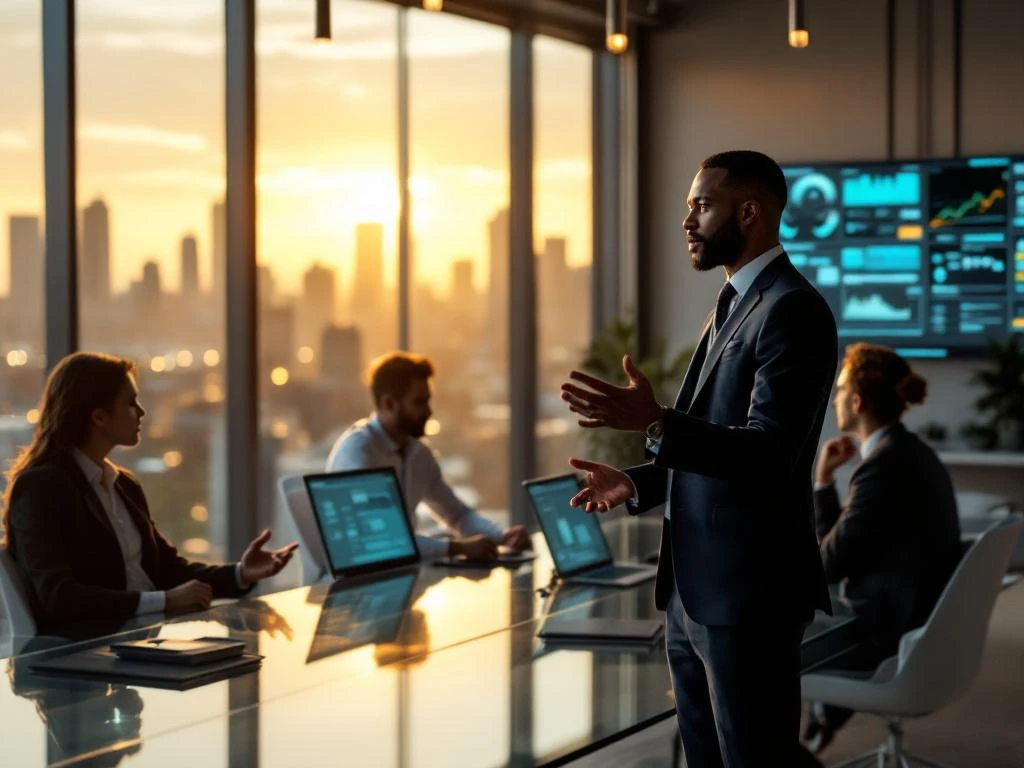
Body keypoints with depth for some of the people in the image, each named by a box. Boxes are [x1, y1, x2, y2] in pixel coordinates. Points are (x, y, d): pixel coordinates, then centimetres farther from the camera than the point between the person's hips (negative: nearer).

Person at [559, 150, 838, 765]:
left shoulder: (792, 310, -14)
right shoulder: (733, 305, 17)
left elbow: (770, 453, -23)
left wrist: (656, 424, -34)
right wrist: (638, 484, 9)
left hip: (747, 595, -10)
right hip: (693, 589, 10)